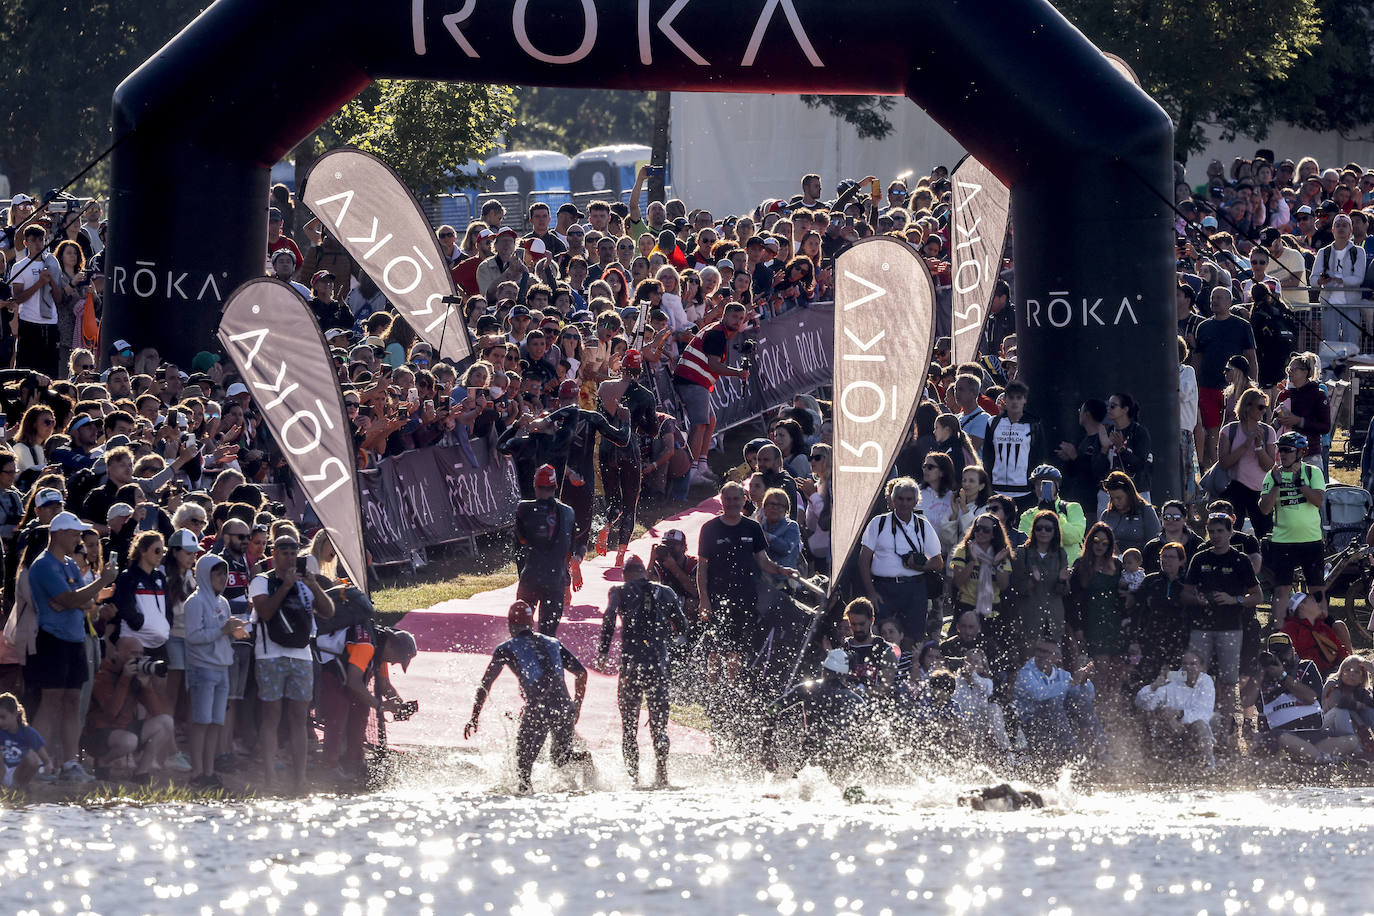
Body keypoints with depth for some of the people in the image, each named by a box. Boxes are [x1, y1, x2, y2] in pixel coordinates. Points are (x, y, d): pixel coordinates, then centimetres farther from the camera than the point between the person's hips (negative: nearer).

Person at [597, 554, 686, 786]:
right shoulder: (666, 593, 10)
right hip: (659, 667, 2)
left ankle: (632, 774, -4)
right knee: (659, 724, 10)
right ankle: (661, 773, -5)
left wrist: (602, 653, -6)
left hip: (631, 665, -2)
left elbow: (608, 621, -12)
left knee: (629, 724, 7)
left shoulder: (621, 591, 3)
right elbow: (682, 628, 11)